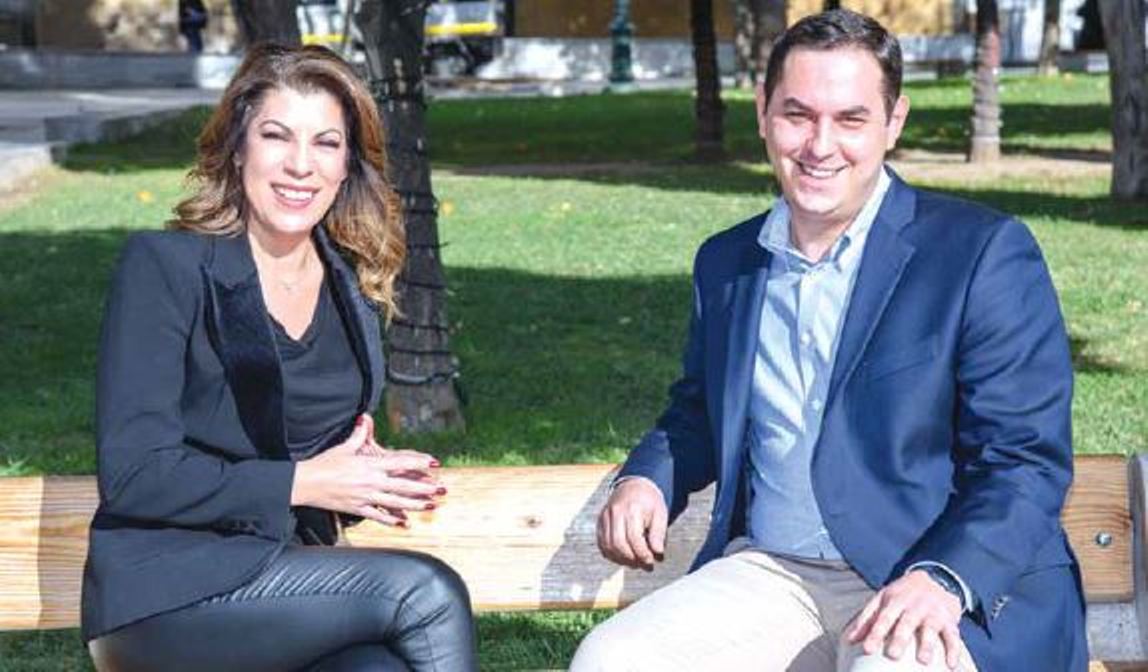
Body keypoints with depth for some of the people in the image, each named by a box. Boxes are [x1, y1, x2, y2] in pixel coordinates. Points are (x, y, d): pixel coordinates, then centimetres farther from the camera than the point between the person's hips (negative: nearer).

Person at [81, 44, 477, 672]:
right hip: (170, 591, -5)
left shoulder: (352, 284, 10)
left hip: (288, 575, 5)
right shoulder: (164, 266, -7)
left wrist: (360, 467, 0)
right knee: (426, 591, -24)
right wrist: (303, 483, -14)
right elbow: (130, 474, -12)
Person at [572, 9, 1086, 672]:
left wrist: (943, 581, -24)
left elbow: (1028, 461, -7)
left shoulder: (985, 252, -3)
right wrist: (647, 478, 7)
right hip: (768, 575, 5)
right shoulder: (725, 262, 15)